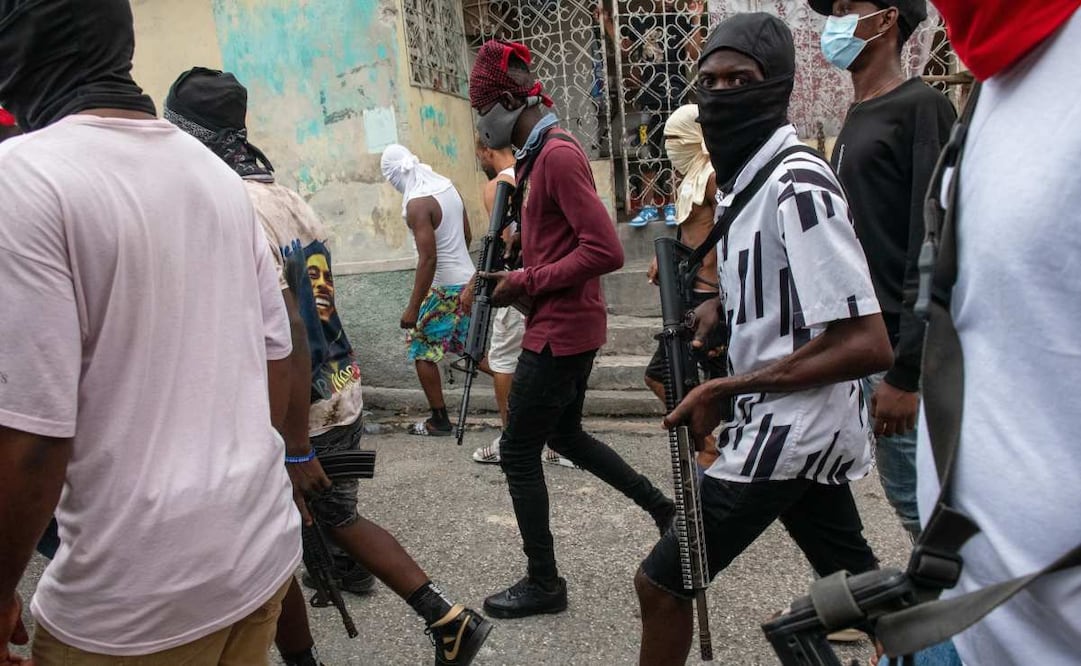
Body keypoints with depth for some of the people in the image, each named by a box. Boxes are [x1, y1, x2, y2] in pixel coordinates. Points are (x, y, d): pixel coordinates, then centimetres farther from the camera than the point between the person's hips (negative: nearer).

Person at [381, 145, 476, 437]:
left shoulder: (417, 203, -19)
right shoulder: (447, 186, 6)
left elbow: (428, 259, -23)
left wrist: (413, 308, -19)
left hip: (443, 287, -8)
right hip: (468, 279, 8)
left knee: (422, 351, 5)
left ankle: (440, 421, 11)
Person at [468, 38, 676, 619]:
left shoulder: (558, 155, -18)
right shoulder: (539, 155, 12)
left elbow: (605, 251, -25)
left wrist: (528, 283, -18)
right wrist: (519, 279, 4)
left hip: (559, 330, -10)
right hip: (568, 324, 10)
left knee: (518, 453, 1)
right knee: (565, 435, 23)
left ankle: (543, 584, 16)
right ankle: (661, 507, 34)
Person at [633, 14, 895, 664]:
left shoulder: (797, 185, -21)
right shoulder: (743, 176, 7)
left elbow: (868, 345, -25)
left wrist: (727, 388, -22)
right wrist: (719, 305, 4)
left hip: (787, 427, -9)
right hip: (801, 425, 9)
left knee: (661, 582, 1)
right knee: (853, 578, 23)